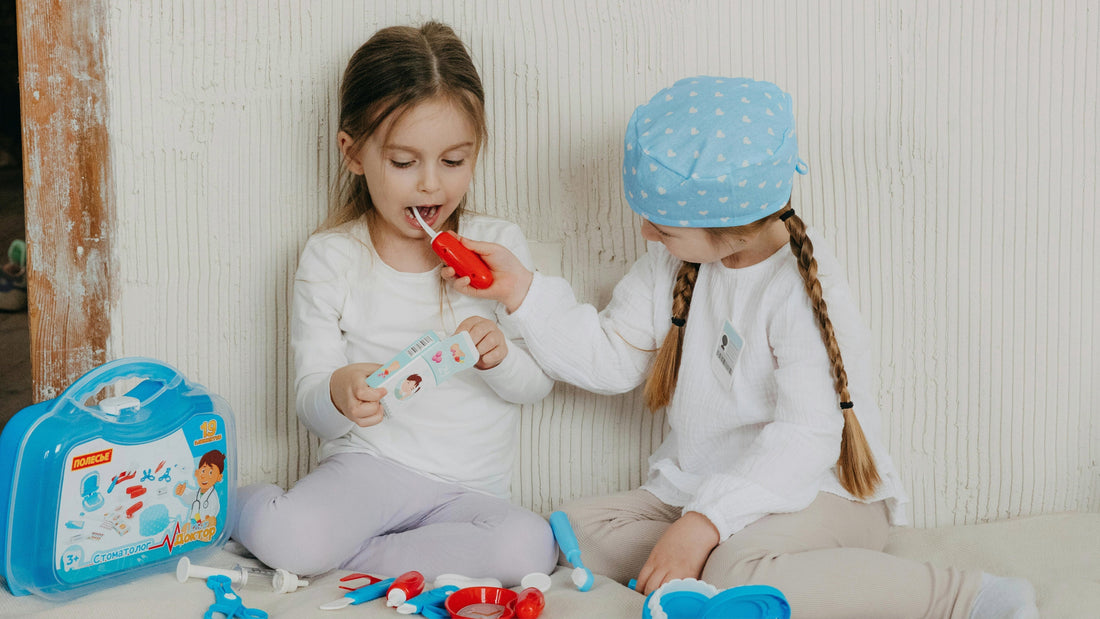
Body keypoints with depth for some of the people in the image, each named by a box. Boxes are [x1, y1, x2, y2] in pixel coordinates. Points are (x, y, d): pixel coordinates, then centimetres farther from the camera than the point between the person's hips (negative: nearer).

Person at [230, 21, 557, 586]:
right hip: (365, 468, -2)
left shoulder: (499, 246, 4)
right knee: (288, 539, -33)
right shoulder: (330, 258, 0)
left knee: (529, 547, -30)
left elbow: (539, 382, 4)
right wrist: (339, 395, -26)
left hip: (468, 490, 2)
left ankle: (351, 557, -13)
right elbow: (311, 407, -1)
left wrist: (498, 356, -20)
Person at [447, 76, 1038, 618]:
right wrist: (523, 290, -1)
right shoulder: (672, 263, 4)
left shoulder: (806, 291, -19)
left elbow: (807, 438, -25)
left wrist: (707, 520, -32)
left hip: (818, 493, -7)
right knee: (579, 525, -10)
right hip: (697, 489, 8)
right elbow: (609, 358, 9)